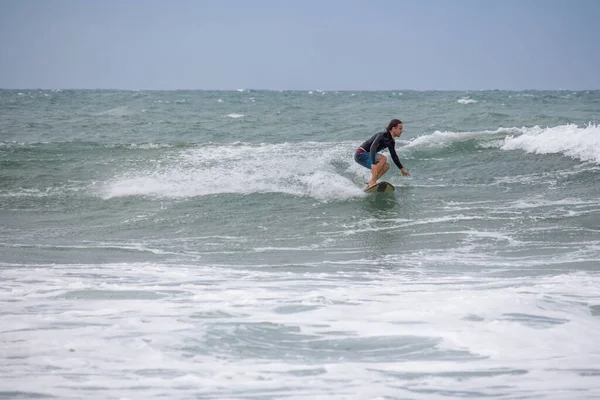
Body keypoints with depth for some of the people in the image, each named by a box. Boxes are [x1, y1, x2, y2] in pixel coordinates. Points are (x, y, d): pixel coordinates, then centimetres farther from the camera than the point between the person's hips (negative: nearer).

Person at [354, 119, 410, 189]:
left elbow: (394, 156, 22)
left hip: (365, 155, 10)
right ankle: (372, 182, -27)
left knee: (386, 166, 3)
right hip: (360, 154, -10)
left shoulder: (391, 142, 8)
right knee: (383, 158, -24)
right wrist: (373, 164, -45)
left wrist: (402, 168, 22)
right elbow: (373, 147, -34)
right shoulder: (383, 135, -20)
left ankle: (369, 185, -3)